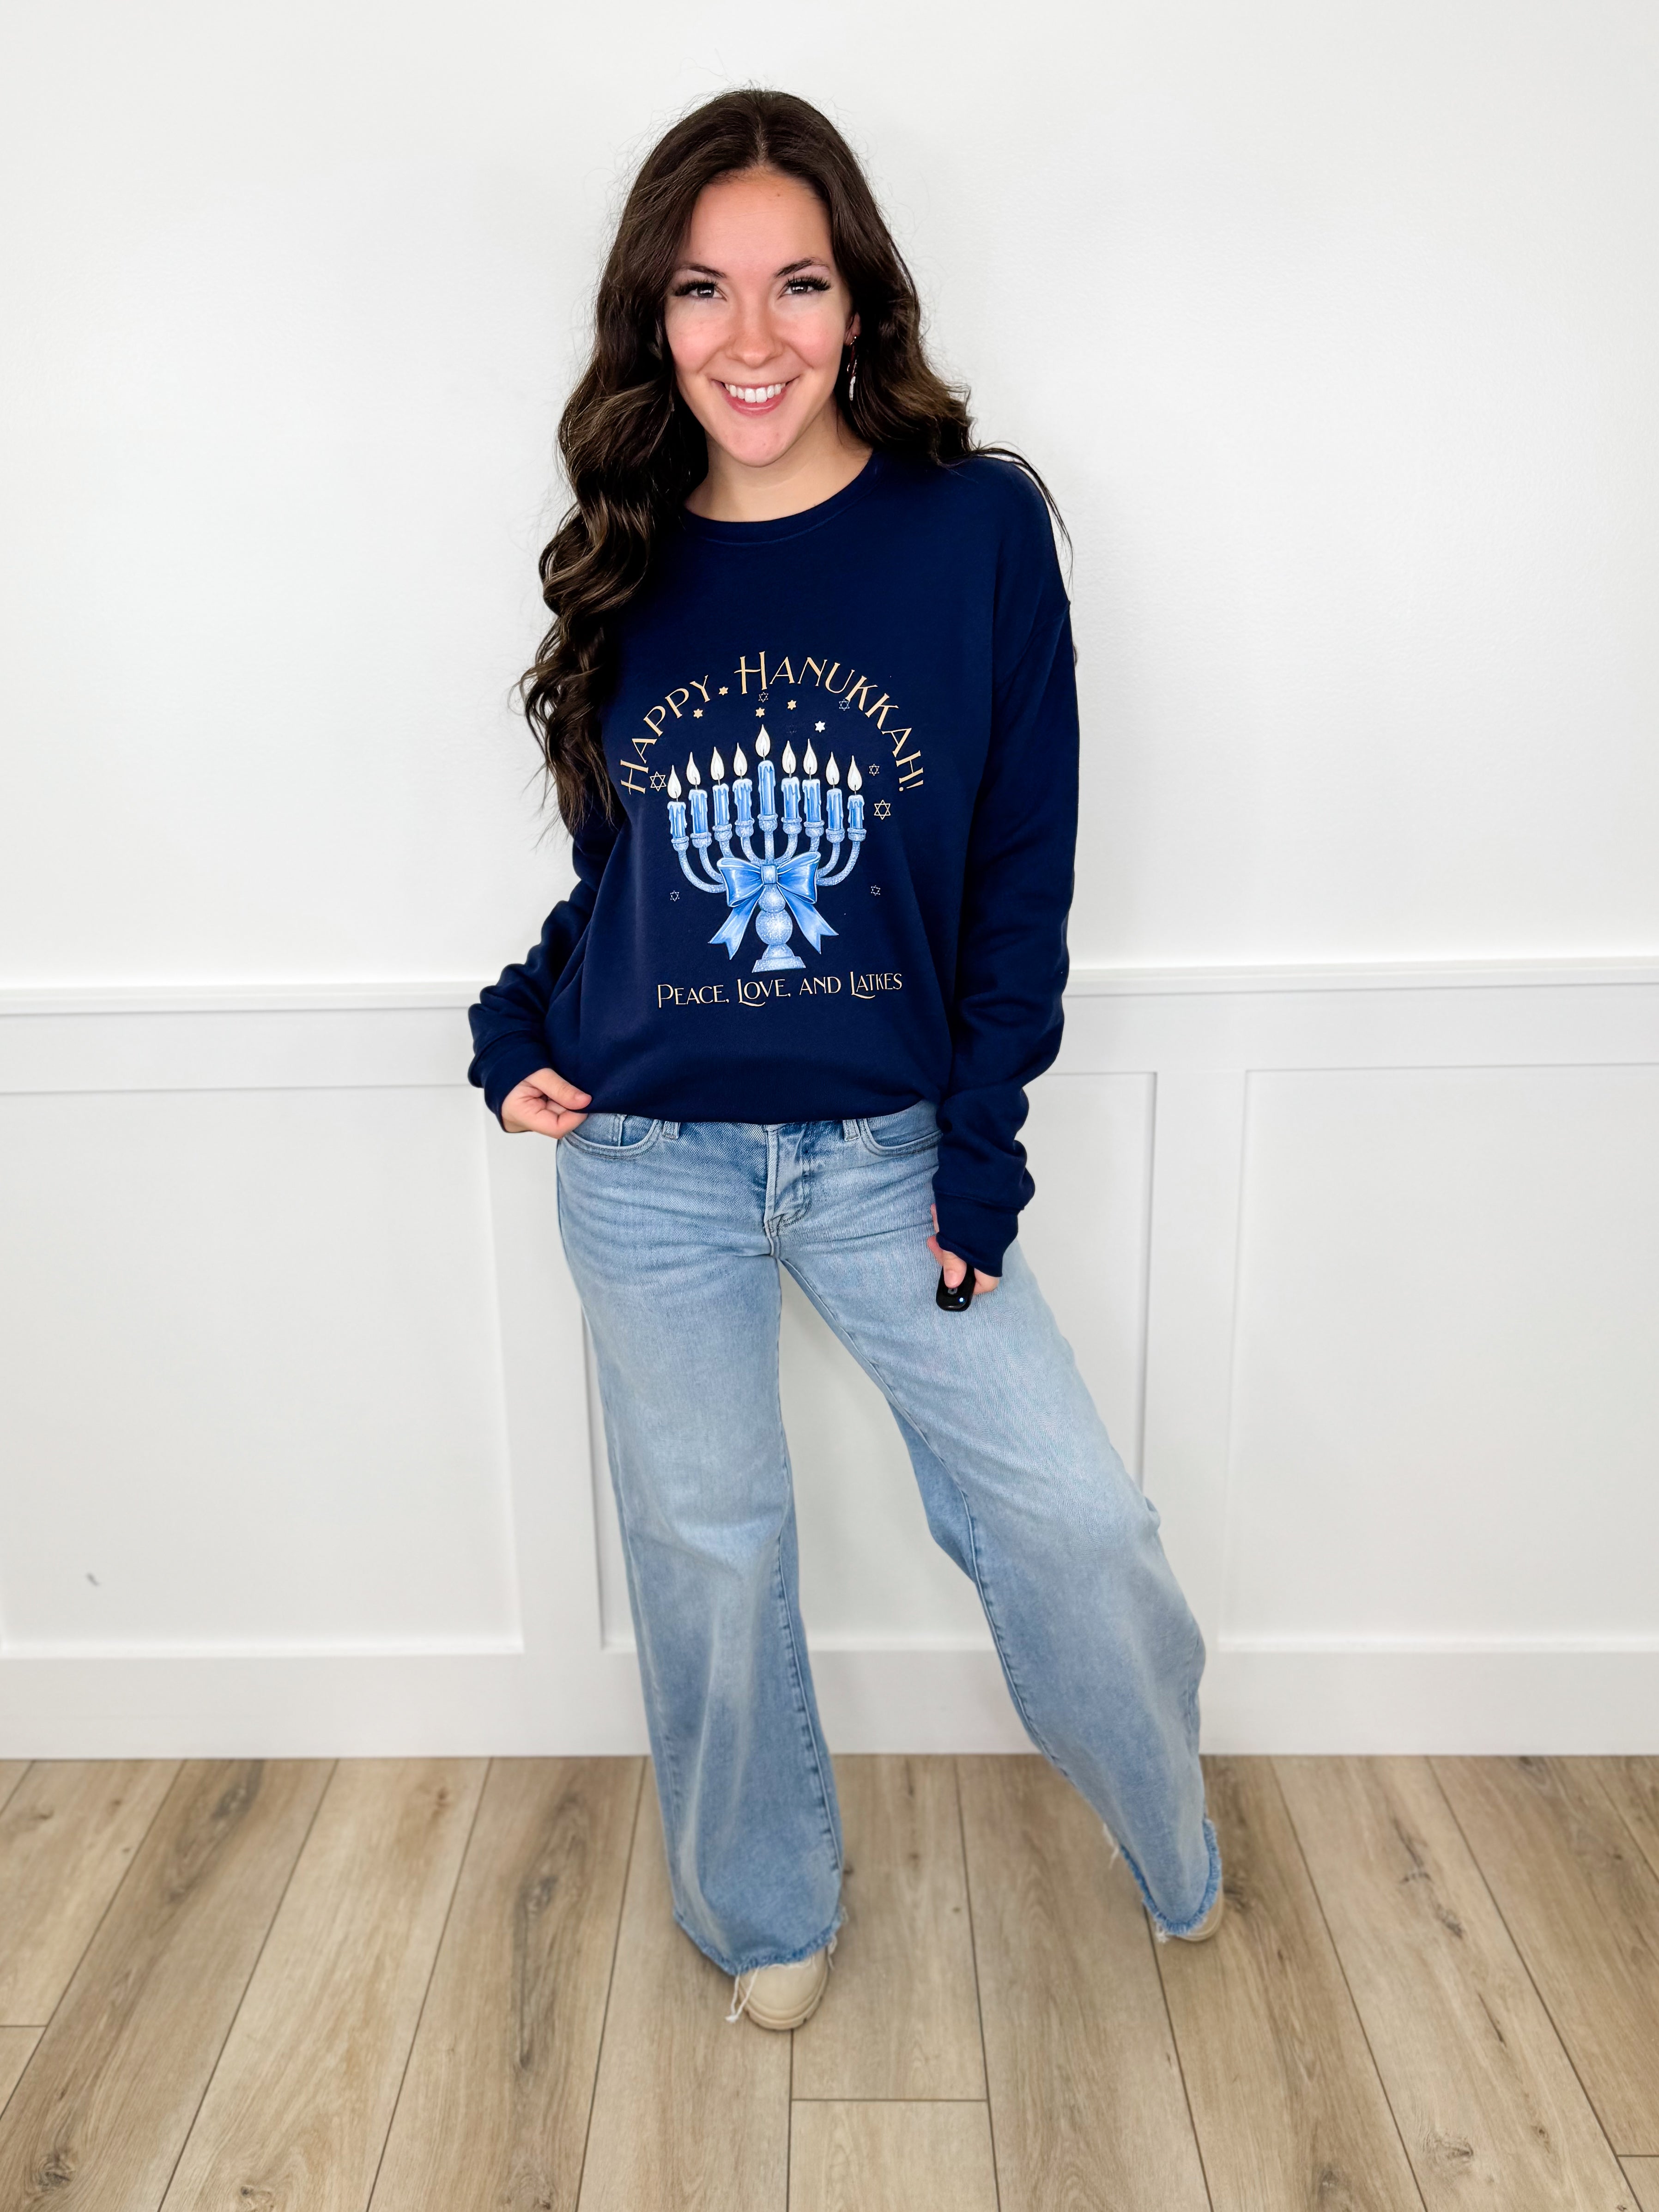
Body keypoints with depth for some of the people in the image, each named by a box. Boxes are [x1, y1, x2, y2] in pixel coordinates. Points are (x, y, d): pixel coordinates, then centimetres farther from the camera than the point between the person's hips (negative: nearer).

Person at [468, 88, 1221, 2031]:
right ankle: (765, 1915, 42)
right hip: (644, 1159, 2)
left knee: (1074, 1521, 3)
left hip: (889, 1147, -1)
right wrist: (516, 1033, -2)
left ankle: (1182, 1866, 37)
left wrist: (980, 1154, -8)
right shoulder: (622, 558, 2)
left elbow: (1023, 874, -5)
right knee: (704, 1549, 14)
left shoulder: (977, 526, -5)